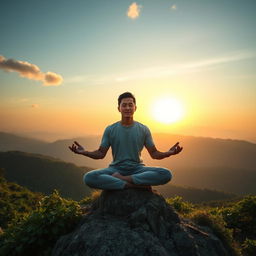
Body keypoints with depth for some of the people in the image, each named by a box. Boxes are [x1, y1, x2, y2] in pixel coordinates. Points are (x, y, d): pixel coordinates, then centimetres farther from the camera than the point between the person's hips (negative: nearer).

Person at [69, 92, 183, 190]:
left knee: (166, 174, -27)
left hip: (137, 168, 1)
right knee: (89, 178, -29)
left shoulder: (143, 129, 3)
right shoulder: (110, 130, 2)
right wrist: (84, 152, -14)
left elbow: (154, 154, 5)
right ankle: (137, 185, -25)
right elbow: (101, 153, 4)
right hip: (116, 168, 0)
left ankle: (119, 179, -21)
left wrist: (169, 153, -16)